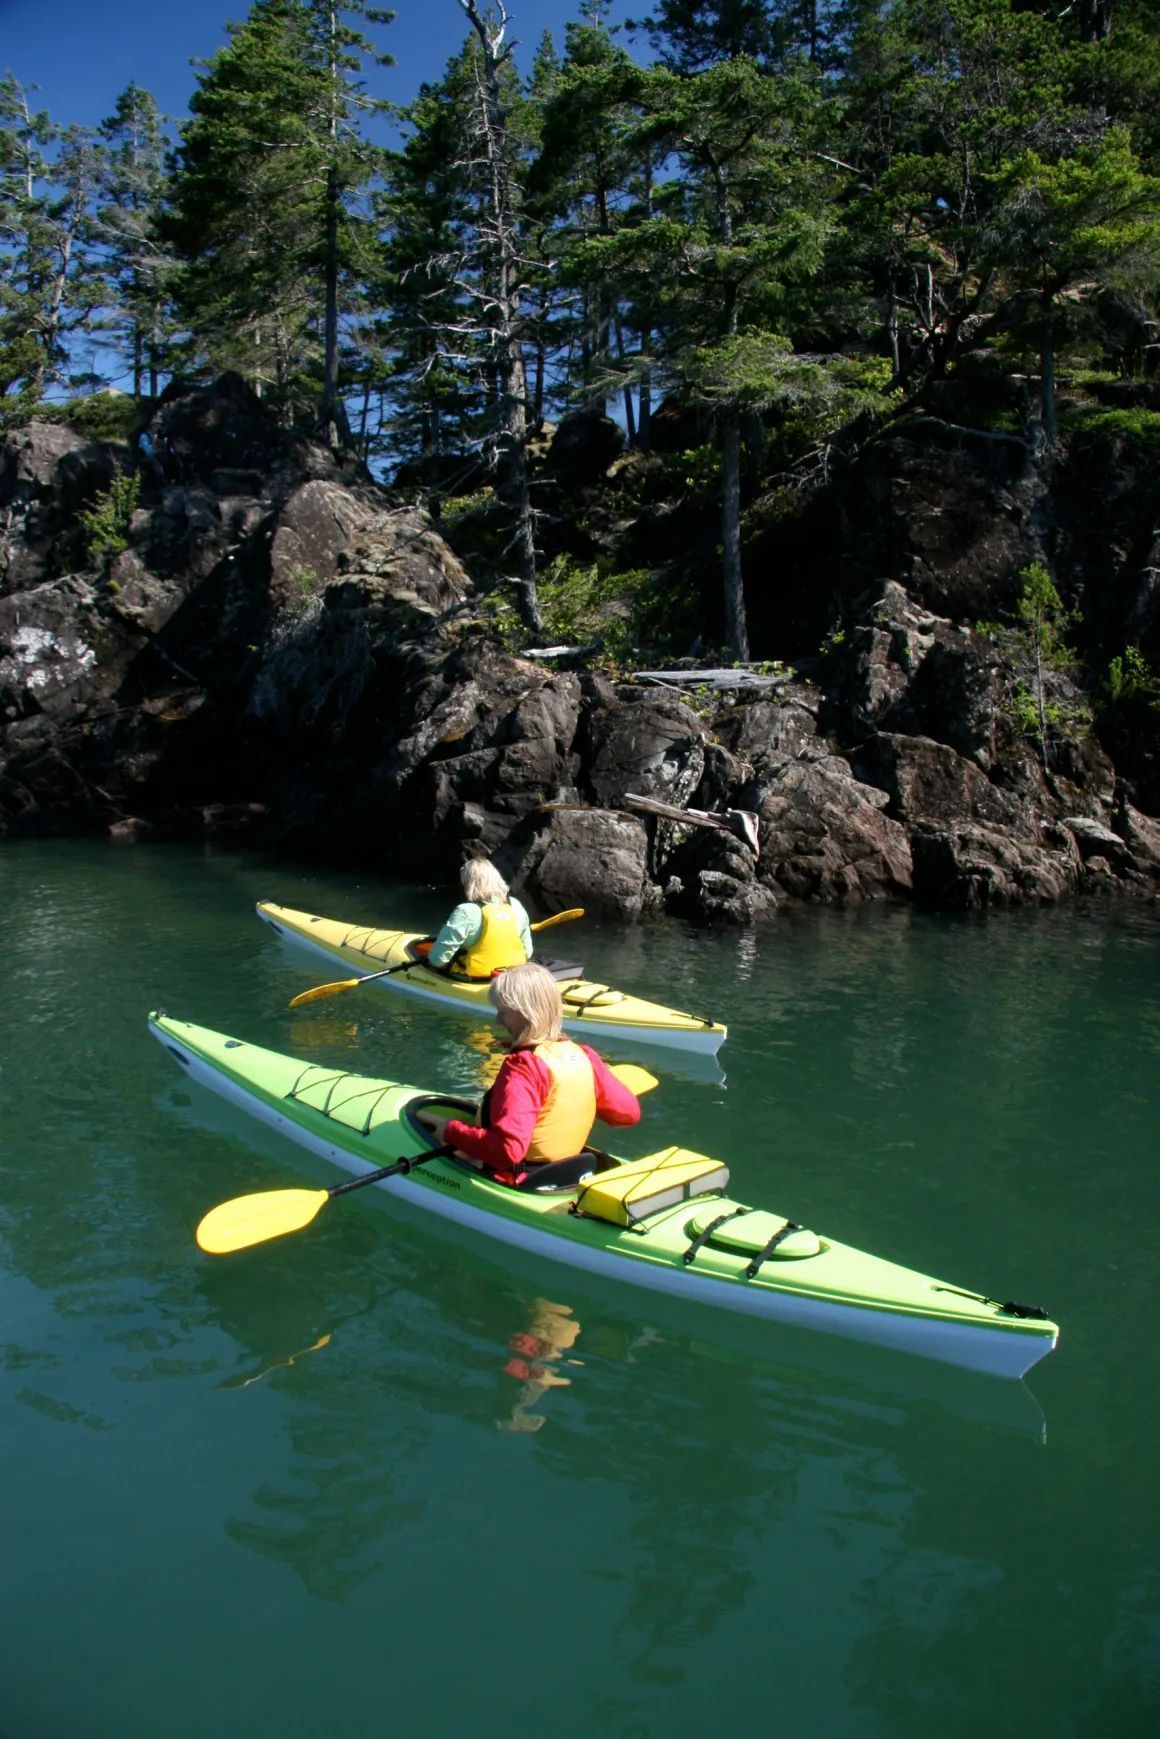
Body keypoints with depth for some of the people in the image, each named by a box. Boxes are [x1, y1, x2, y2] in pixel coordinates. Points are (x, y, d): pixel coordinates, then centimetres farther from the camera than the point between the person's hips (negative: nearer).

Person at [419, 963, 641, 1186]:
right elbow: (629, 1113, 7)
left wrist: (452, 1132, -18)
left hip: (518, 1181, -8)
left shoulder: (522, 1067, -22)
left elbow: (508, 1148, -32)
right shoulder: (584, 1056, -2)